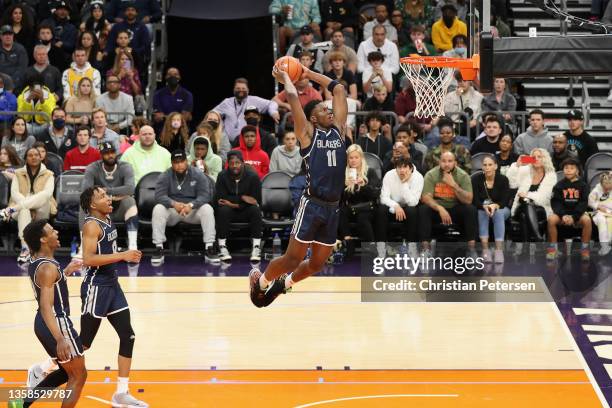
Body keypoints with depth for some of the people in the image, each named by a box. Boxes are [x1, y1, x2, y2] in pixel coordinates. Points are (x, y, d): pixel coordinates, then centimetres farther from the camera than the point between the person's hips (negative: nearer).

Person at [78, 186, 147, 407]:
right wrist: (122, 256, -29)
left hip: (112, 285, 9)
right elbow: (88, 259, -29)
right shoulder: (92, 225, -18)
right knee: (84, 343, 0)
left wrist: (127, 256, 13)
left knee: (128, 336, 4)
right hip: (96, 288, -9)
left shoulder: (107, 219, 9)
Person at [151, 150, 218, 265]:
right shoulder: (165, 176, -3)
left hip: (192, 210, 0)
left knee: (207, 209, -29)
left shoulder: (198, 175, -3)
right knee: (158, 209, -31)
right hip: (172, 211, 0)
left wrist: (190, 205, -35)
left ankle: (209, 248, -29)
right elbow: (159, 195, -16)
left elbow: (204, 196, -14)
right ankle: (158, 248, -31)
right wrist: (174, 204, -37)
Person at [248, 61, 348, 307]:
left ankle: (284, 283, 35)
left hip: (332, 208, 6)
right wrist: (285, 78, 10)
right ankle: (259, 279, 22)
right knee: (293, 258, -3)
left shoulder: (338, 129, 14)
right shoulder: (307, 133, -1)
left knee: (317, 263, 10)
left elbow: (339, 90, 18)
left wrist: (309, 74, 21)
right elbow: (293, 97, -7)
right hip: (312, 205, -6)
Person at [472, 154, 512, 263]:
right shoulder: (476, 179, -11)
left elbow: (505, 201, -15)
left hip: (500, 209, 0)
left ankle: (499, 250, -44)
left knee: (499, 213, -34)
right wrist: (484, 206, -36)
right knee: (482, 212, -34)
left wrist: (495, 206, -37)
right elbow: (474, 201, -15)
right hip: (481, 209, 0)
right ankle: (485, 250, -42)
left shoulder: (503, 179, -11)